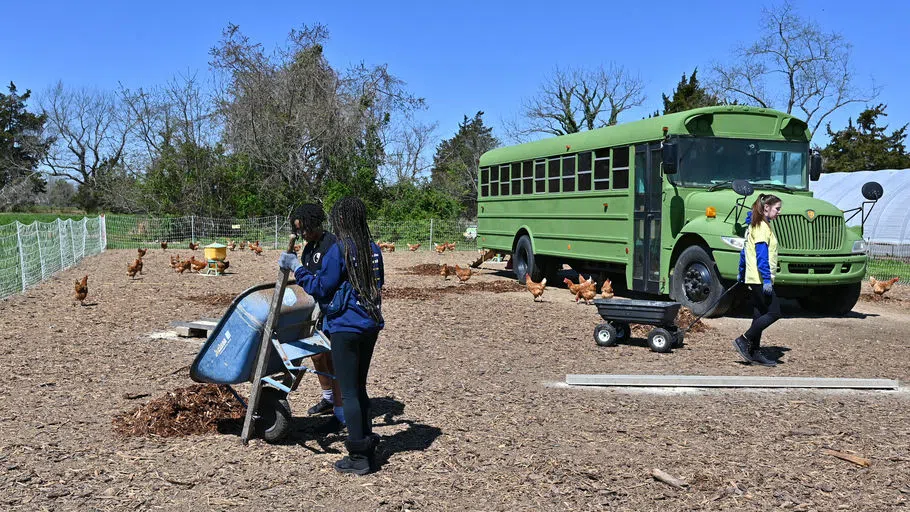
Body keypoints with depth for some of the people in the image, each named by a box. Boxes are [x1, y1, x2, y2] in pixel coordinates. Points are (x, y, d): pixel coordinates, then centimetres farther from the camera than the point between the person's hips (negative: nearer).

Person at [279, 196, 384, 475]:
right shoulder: (374, 249, 6)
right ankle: (368, 448, 23)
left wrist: (296, 267, 2)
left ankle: (359, 458, 5)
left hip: (346, 328, -7)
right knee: (360, 388, 18)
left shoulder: (339, 250, -14)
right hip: (371, 325, 7)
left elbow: (320, 288, -8)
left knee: (349, 392, 1)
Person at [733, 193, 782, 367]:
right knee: (774, 312, -9)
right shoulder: (762, 226, -13)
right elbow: (761, 255, -21)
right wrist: (767, 279, -24)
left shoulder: (754, 225, 16)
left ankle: (755, 352, 14)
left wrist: (741, 274, 26)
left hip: (753, 279, 10)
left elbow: (745, 251, 22)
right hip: (760, 279, -10)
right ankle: (744, 340, -6)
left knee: (759, 314, 11)